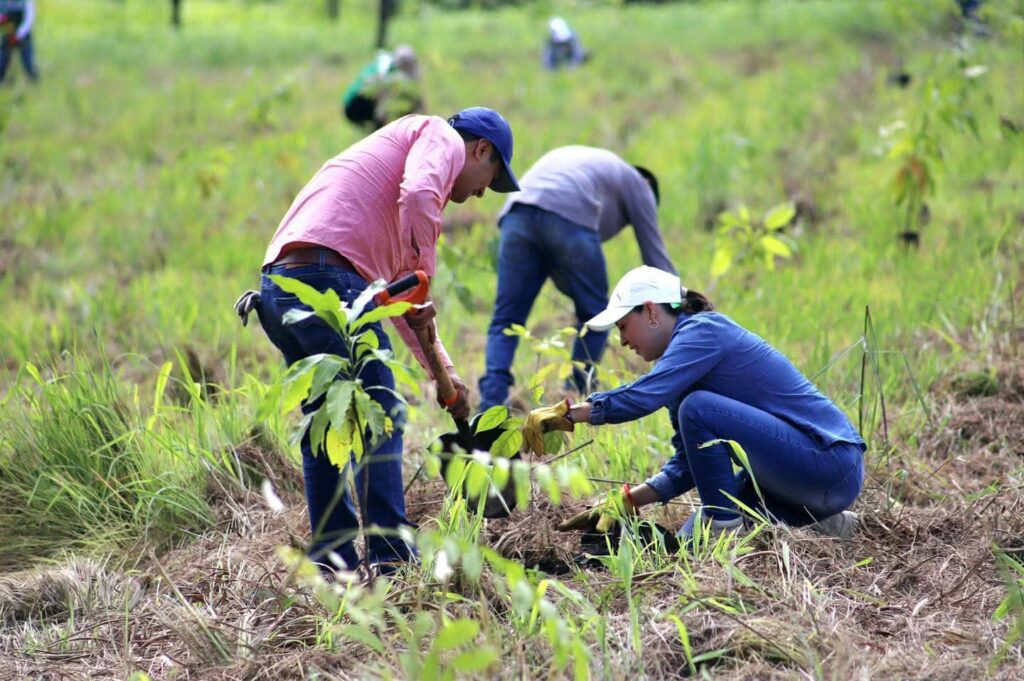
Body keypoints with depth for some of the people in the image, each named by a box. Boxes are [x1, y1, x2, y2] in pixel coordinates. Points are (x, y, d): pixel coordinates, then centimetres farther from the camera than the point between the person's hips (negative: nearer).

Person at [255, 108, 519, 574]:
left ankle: (332, 560, 18)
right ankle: (390, 558, -4)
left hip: (277, 284, 9)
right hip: (326, 277, -9)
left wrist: (443, 370, 39)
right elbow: (418, 195, -16)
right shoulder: (442, 137, 10)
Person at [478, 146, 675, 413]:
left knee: (506, 318, 8)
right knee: (595, 316, 13)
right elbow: (656, 258, 26)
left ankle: (491, 407, -7)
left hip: (516, 215, 5)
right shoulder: (638, 184, 30)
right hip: (570, 218, -5)